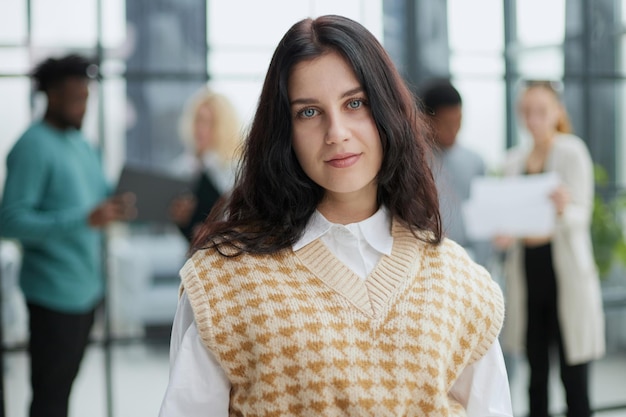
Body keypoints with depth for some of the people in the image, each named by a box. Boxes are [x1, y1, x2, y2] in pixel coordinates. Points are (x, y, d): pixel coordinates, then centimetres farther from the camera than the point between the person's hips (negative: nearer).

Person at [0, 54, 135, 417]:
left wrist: (117, 206, -2)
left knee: (63, 385, 17)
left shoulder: (82, 145, 12)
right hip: (55, 292, -8)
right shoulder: (33, 147, -14)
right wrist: (85, 219, -29)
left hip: (86, 287, 8)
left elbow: (101, 194, 22)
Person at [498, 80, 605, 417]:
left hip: (565, 269, -5)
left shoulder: (572, 150, -2)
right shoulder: (515, 158, 12)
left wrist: (562, 210, -32)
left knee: (574, 376, -4)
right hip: (526, 269, 5)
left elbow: (581, 215, -11)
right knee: (537, 373, 8)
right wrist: (503, 233, -7)